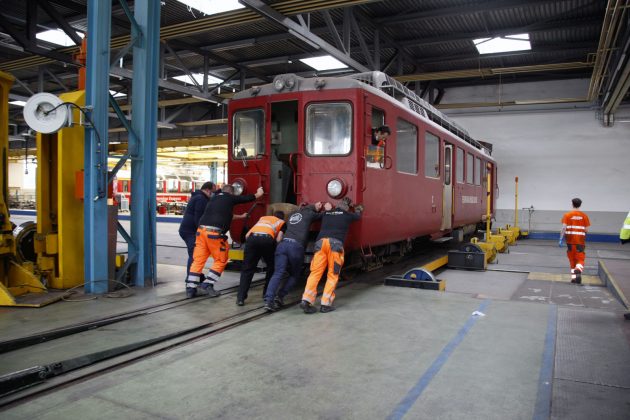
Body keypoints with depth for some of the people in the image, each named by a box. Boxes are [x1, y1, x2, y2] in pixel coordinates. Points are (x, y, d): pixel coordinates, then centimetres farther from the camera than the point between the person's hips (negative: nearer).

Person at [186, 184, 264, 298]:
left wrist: (240, 216, 54)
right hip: (214, 233, -7)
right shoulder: (230, 198, 7)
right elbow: (248, 198, 19)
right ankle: (207, 286, 4)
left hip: (201, 230, 7)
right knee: (221, 261, 8)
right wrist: (259, 193, 39)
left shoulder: (214, 198, 26)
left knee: (198, 260, 9)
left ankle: (190, 289, 9)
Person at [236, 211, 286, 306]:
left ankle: (240, 297, 0)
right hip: (267, 239, -2)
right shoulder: (282, 222, 29)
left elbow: (247, 235, 26)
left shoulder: (262, 218, 38)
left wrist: (250, 244, 36)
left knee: (247, 269, 10)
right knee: (272, 267, 22)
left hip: (252, 237, 2)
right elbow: (278, 239, 9)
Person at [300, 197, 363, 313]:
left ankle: (306, 300, -15)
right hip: (335, 243, -3)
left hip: (321, 242, 3)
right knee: (333, 275, 5)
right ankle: (326, 304, -3)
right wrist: (358, 209, 65)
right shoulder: (347, 215, 21)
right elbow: (358, 216, 43)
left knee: (315, 272, 0)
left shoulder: (326, 213, 27)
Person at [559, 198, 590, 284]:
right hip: (580, 241, 0)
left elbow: (564, 228, -10)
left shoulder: (567, 215, -2)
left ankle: (573, 277, 15)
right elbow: (586, 230, -1)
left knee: (572, 259, 13)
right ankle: (578, 271, -24)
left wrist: (561, 239, -8)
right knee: (580, 259, 4)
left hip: (570, 240, 0)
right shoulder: (584, 216, 0)